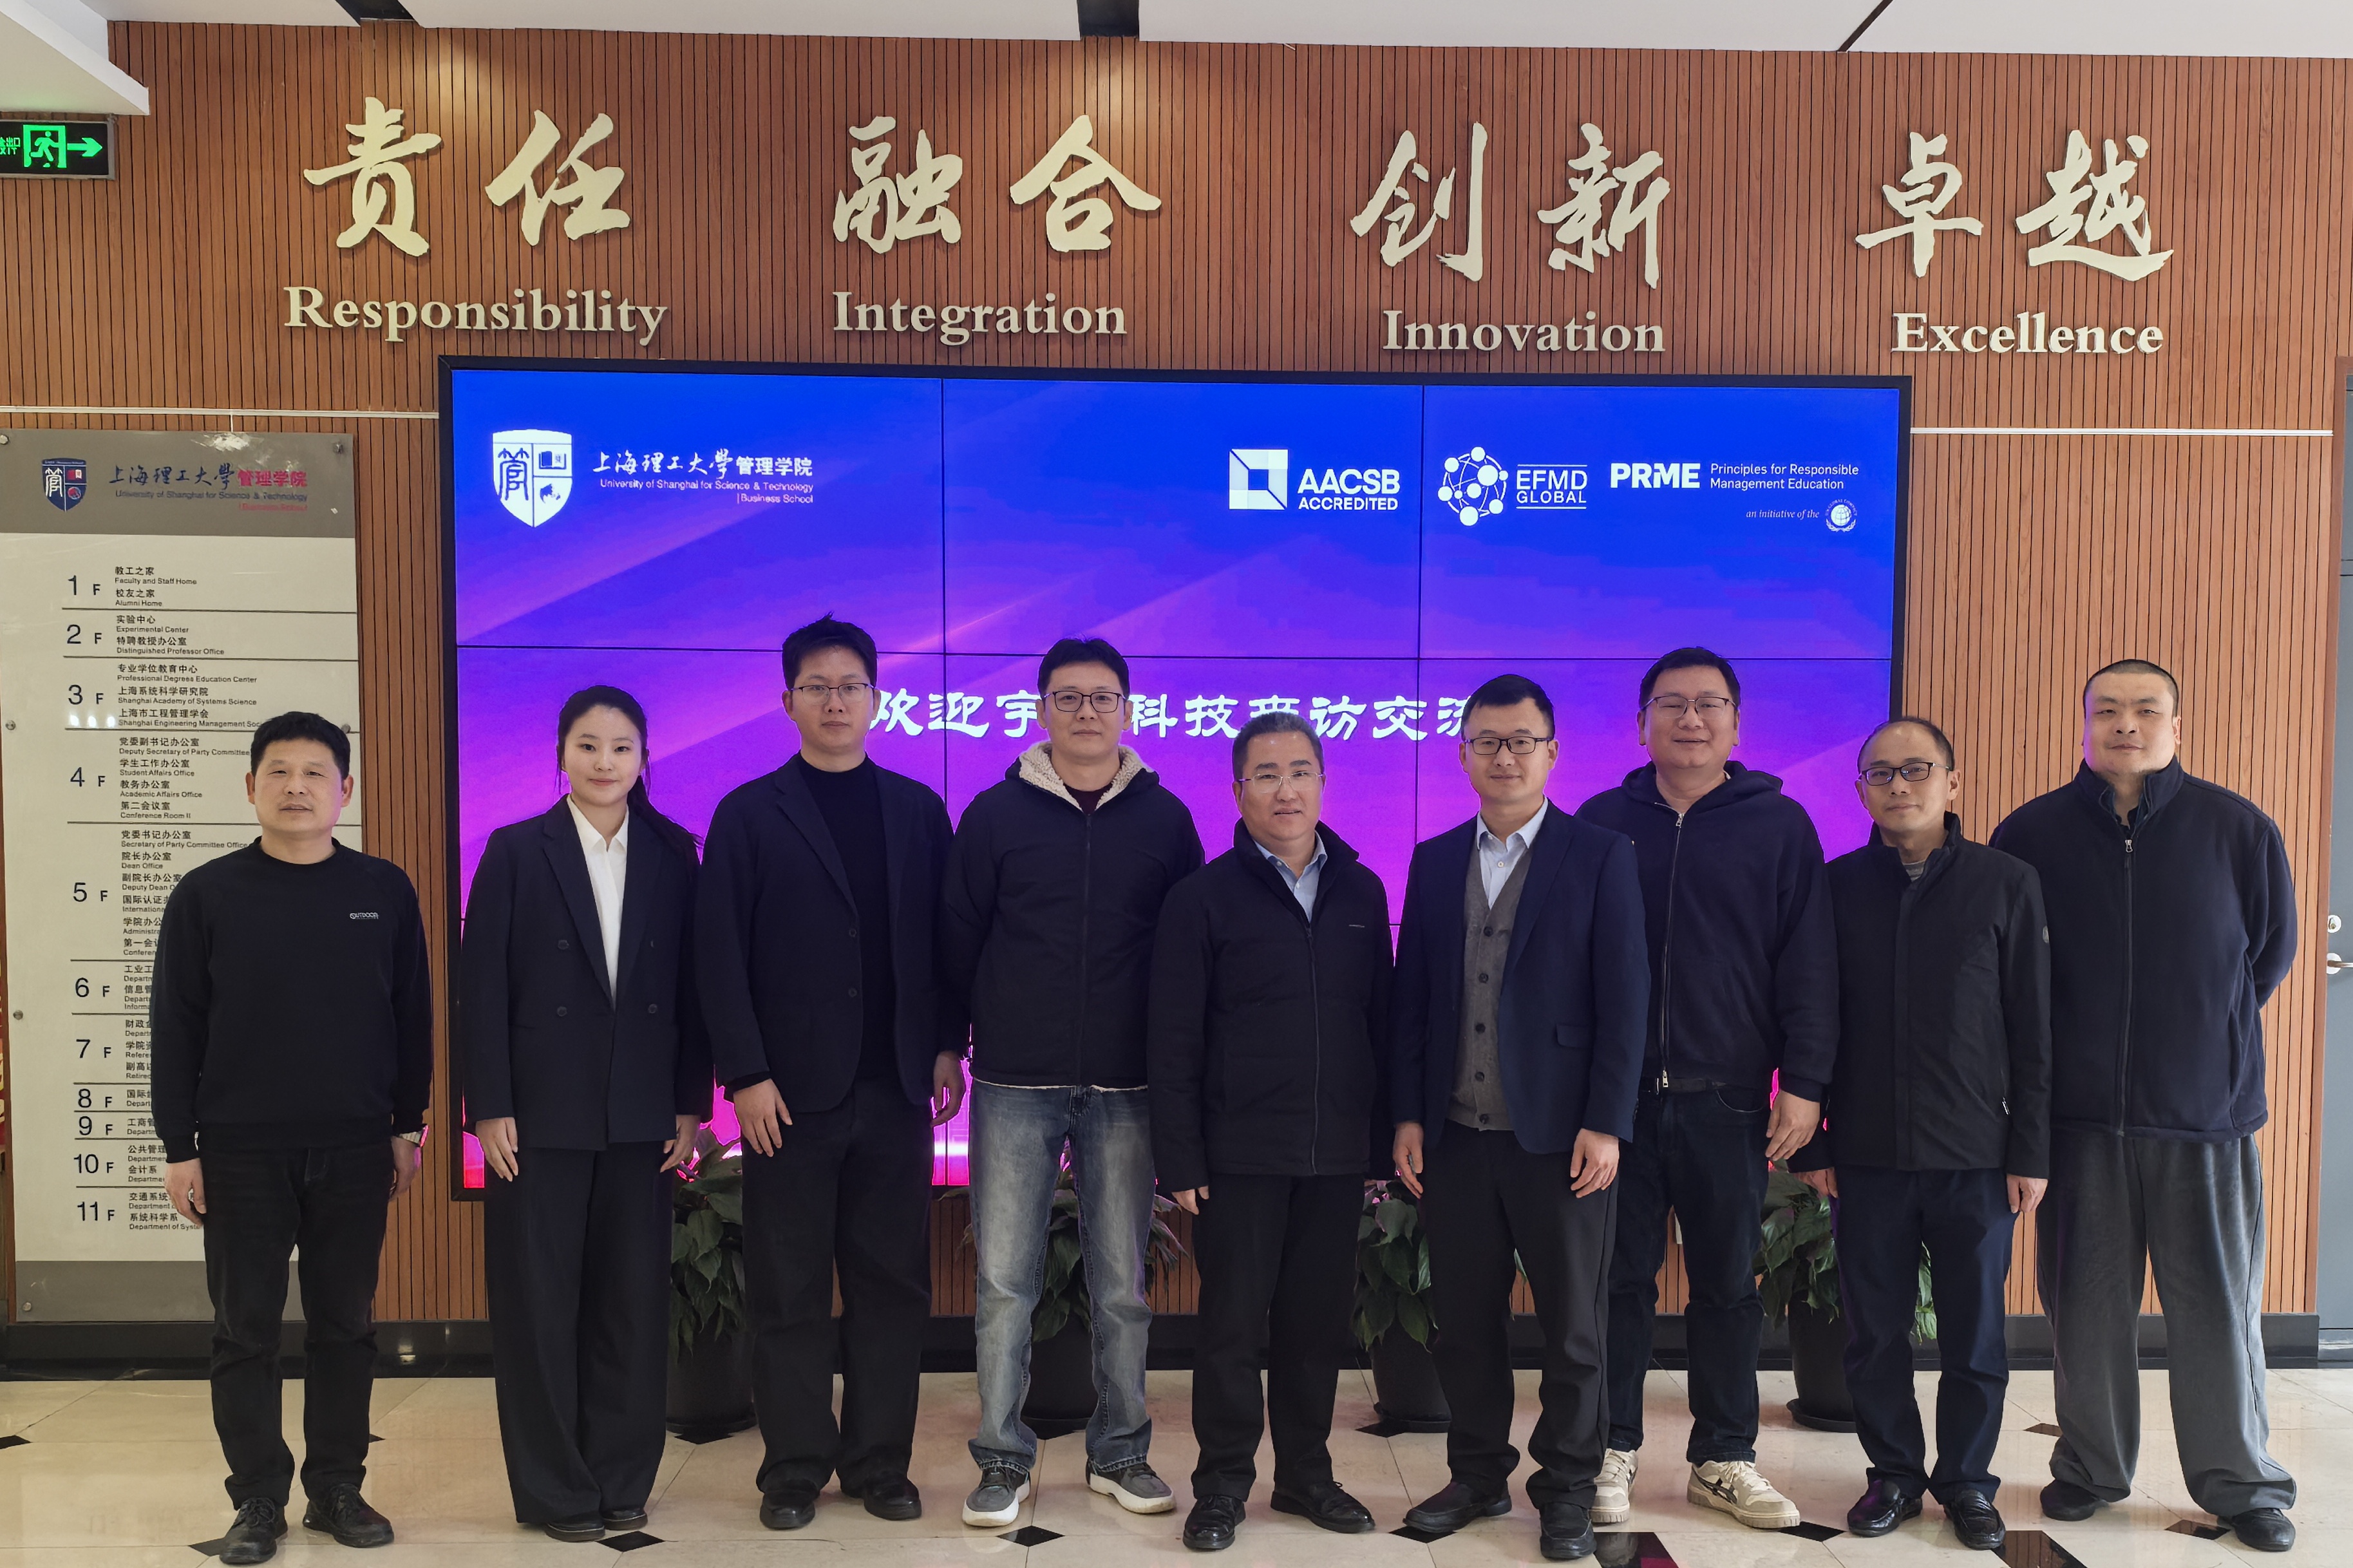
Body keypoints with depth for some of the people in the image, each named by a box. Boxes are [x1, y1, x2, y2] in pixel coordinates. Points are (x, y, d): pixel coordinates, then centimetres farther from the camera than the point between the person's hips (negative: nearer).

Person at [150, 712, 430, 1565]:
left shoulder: (385, 891, 3)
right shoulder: (207, 895, 0)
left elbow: (411, 1015, 7)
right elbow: (175, 1027, 1)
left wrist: (408, 1125, 7)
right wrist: (179, 1147, -1)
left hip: (356, 1150, 1)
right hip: (240, 1151, -1)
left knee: (345, 1326, 9)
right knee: (246, 1328, 6)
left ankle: (336, 1487, 21)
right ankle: (258, 1498, 18)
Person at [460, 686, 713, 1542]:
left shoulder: (674, 854, 4)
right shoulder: (516, 851, -2)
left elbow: (691, 985, 4)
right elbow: (481, 987, -4)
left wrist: (690, 1105, 1)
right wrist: (489, 1108, -9)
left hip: (640, 1114, 2)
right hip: (542, 1112, -2)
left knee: (634, 1298, 8)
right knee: (540, 1301, 6)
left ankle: (622, 1477, 23)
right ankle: (553, 1487, 20)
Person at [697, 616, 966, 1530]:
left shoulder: (918, 809, 9)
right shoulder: (750, 814, 1)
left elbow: (942, 937, 9)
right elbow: (719, 955, -4)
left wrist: (947, 1047, 2)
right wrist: (747, 1076, -10)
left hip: (896, 1088, 2)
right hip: (792, 1090, -2)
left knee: (892, 1284, 8)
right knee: (790, 1291, 6)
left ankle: (879, 1462, 21)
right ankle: (795, 1470, 19)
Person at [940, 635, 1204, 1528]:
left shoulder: (1165, 819, 4)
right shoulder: (996, 814, 2)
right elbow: (958, 939, 5)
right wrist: (995, 1029, 7)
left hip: (1125, 1087, 1)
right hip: (1015, 1086, -1)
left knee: (1122, 1285, 9)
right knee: (1003, 1281, 2)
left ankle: (1120, 1455, 23)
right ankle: (1002, 1461, 15)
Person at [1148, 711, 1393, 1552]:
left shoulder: (1362, 892, 8)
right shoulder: (1204, 897, -4)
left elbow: (1381, 1021, 10)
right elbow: (1173, 1041, -5)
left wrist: (1387, 1132, 7)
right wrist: (1180, 1160, -9)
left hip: (1337, 1154, 3)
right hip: (1240, 1155, -3)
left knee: (1318, 1321, 12)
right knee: (1232, 1324, 6)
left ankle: (1305, 1474, 29)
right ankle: (1222, 1485, 21)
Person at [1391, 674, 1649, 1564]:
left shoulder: (1600, 857, -2)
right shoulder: (1434, 862, 9)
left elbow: (1624, 1000, -6)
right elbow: (1412, 997, 9)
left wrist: (1605, 1124, -11)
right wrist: (1408, 1114, 3)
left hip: (1559, 1137, -3)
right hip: (1455, 1135, 3)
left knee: (1573, 1325, 8)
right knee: (1465, 1321, 12)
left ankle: (1567, 1490, 24)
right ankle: (1478, 1475, 28)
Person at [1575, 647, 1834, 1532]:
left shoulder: (1778, 825, 3)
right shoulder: (1602, 822, 6)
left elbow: (1808, 964, 1)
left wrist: (1803, 1083, -5)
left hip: (1726, 1097, 0)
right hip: (1617, 1093, 0)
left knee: (1728, 1285, 10)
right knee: (1622, 1279, 7)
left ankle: (1724, 1460, 23)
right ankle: (1613, 1451, 20)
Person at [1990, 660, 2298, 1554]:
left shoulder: (2239, 830, -1)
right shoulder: (2031, 834, 0)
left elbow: (2271, 952, 10)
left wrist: (2205, 1037, 12)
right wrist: (2072, 1048, 9)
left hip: (2206, 1112, 0)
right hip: (2078, 1114, 1)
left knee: (2219, 1304, 7)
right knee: (2087, 1304, 9)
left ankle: (2242, 1484, 23)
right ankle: (2090, 1470, 24)